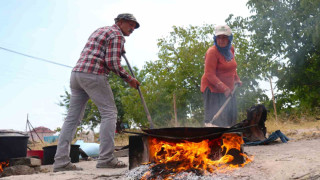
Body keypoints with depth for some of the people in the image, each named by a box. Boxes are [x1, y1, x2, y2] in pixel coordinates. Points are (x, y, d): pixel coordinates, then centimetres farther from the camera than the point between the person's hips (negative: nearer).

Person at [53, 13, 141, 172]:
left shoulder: (100, 30, 28)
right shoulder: (117, 34, 0)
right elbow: (112, 62, -11)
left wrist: (118, 51, 32)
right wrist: (128, 79, -2)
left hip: (76, 73, 9)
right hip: (93, 75, -9)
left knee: (73, 117, 4)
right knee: (109, 112, -3)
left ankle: (61, 161, 2)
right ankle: (106, 158, -8)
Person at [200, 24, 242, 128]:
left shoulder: (231, 49, 6)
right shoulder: (212, 52, -18)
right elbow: (209, 74, -23)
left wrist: (236, 79, 11)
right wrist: (224, 88, -29)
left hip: (228, 89, 8)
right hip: (213, 89, -8)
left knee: (231, 117, 15)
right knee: (214, 119, -13)